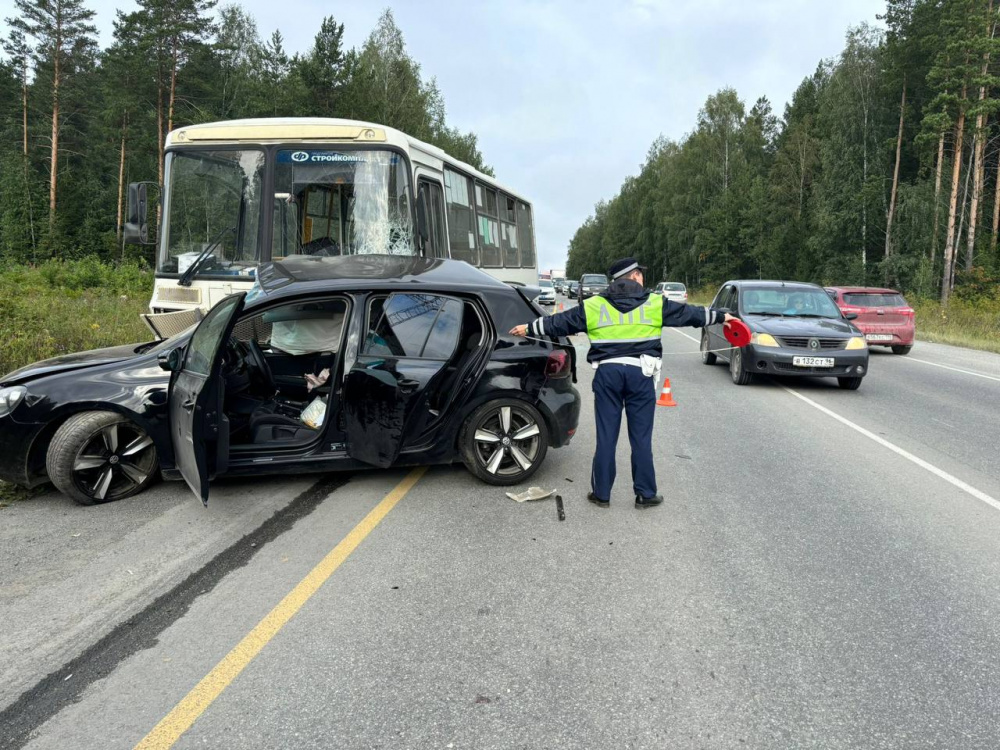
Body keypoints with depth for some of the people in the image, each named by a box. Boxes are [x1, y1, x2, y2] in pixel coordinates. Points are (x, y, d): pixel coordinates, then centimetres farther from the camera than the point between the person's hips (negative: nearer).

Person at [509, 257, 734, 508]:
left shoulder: (594, 306, 7)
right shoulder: (655, 304, 5)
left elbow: (559, 322, 11)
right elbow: (689, 313, 14)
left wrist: (529, 328, 24)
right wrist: (722, 316, 28)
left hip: (607, 373, 1)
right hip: (640, 373, -1)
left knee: (606, 437, 7)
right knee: (641, 438, 7)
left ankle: (601, 493, 15)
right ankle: (645, 494, 15)